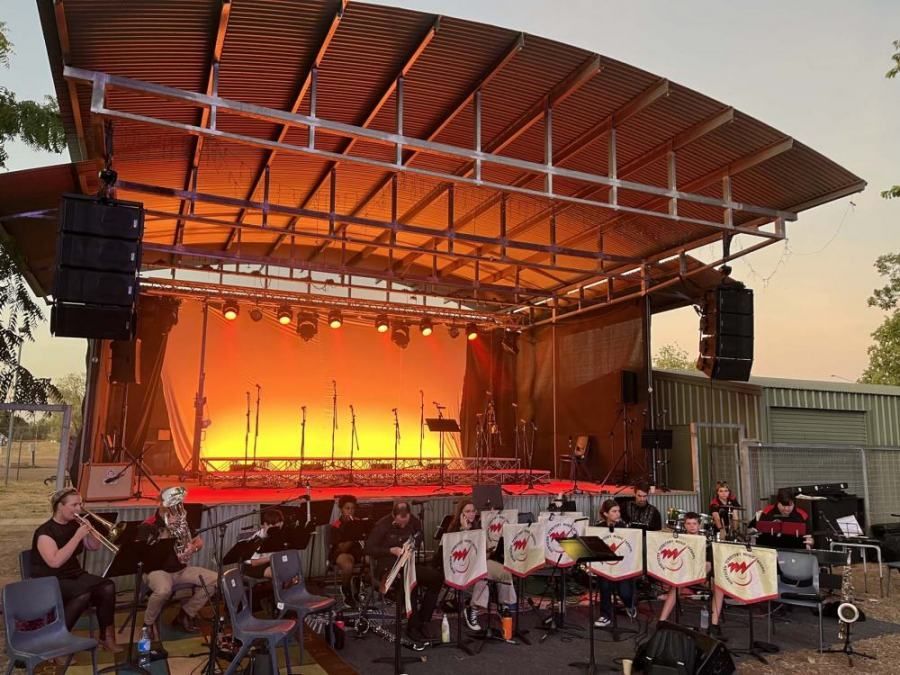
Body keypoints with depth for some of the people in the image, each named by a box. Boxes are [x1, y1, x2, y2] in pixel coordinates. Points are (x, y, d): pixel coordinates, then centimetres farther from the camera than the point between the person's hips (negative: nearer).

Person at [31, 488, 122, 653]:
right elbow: (55, 562, -28)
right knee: (83, 593, -33)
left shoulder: (74, 525, 5)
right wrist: (77, 536, -27)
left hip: (75, 576, 6)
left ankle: (107, 637, -9)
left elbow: (95, 547, 11)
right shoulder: (45, 531, -15)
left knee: (108, 587, -20)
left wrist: (89, 531, -8)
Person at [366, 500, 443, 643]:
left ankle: (422, 622, -8)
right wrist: (391, 550, -21)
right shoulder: (382, 526, -13)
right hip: (388, 567, -5)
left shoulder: (414, 522, 1)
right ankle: (412, 626, -18)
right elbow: (368, 548, -11)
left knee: (437, 577, -18)